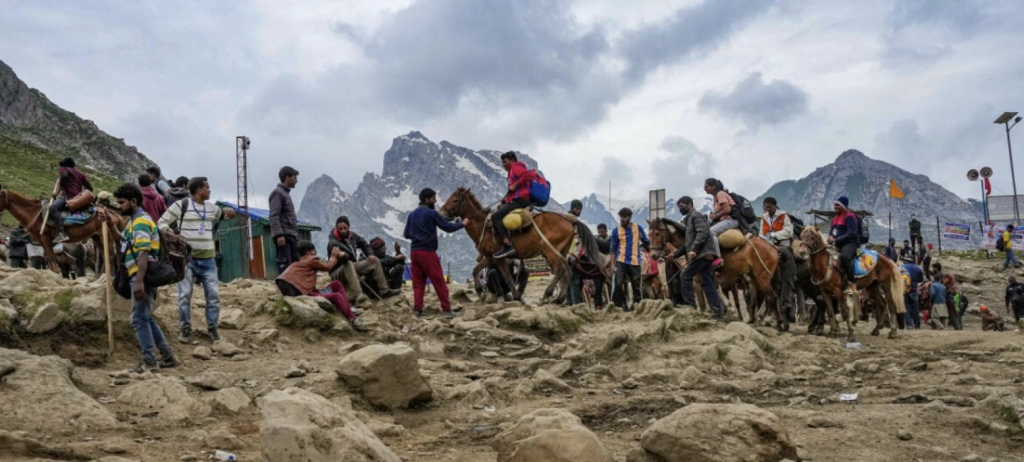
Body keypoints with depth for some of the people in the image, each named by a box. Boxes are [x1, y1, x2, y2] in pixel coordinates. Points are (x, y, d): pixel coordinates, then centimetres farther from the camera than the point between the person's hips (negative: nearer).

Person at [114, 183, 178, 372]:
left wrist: (139, 281, -29)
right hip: (140, 277, 10)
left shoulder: (140, 222, -14)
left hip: (142, 277, -10)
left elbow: (143, 253, -23)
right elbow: (127, 244, 26)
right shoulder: (135, 221, 18)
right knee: (146, 318, 15)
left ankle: (150, 362, -2)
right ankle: (168, 356, 18)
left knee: (139, 318, -6)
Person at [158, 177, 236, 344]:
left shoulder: (211, 207, 12)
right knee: (185, 294, -2)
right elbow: (162, 222, 0)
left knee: (213, 293, 1)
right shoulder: (181, 205, -4)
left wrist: (227, 212, 8)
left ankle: (212, 328, 13)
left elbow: (221, 214, 32)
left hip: (208, 258, 4)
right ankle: (185, 329, 9)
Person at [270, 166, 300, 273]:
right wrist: (279, 234, -25)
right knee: (285, 265, -11)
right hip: (283, 236, -9)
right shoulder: (277, 193, -6)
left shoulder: (286, 193, 21)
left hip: (291, 235, 9)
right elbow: (274, 217, -16)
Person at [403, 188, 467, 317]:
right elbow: (448, 227, -8)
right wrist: (462, 223, 7)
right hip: (428, 252, -6)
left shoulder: (412, 214, 11)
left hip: (414, 252, 6)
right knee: (439, 281, -1)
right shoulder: (432, 213, -8)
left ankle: (417, 309, 2)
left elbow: (406, 234, 15)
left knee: (418, 282, 9)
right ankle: (446, 309, -1)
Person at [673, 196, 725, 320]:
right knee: (708, 283, 4)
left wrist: (694, 249, -28)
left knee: (685, 276, -8)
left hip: (702, 254, -10)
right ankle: (718, 312, 2)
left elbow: (702, 233, -18)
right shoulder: (689, 219, 27)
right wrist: (676, 254, 24)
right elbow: (688, 242, 30)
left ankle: (690, 306, -5)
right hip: (704, 255, 10)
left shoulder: (696, 216, -2)